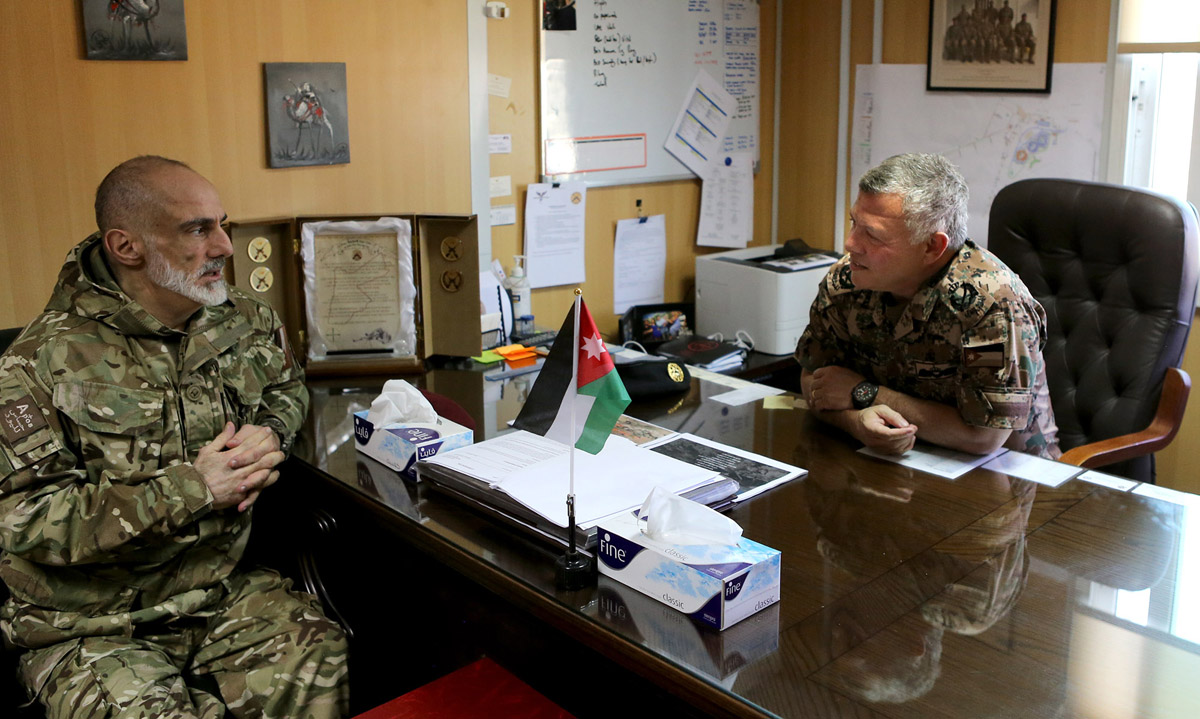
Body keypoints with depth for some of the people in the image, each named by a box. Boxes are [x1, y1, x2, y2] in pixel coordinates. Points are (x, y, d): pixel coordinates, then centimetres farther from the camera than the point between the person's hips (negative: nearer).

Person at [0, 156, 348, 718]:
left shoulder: (244, 322, 4)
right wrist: (188, 488, -20)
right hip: (93, 629, -3)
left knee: (322, 661, -20)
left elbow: (286, 388, 24)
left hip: (226, 591, 4)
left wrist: (268, 433, -1)